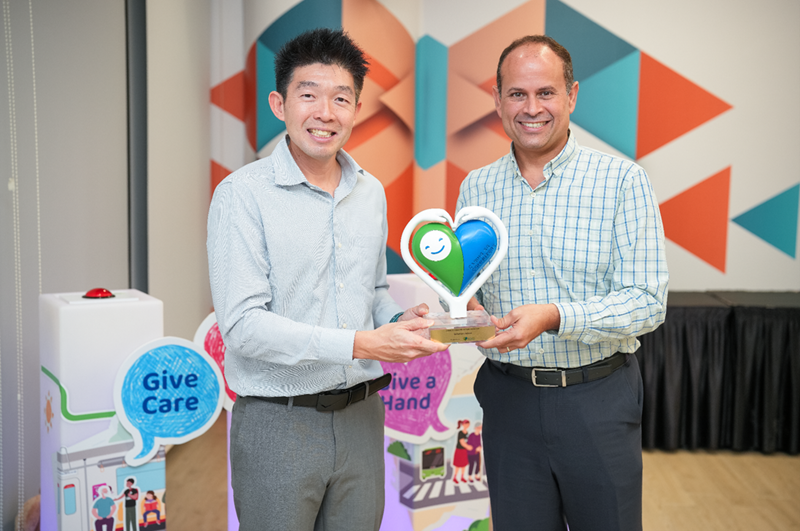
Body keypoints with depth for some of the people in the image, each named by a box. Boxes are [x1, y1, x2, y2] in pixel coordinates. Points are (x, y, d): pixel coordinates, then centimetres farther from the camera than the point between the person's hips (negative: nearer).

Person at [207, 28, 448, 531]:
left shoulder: (372, 192, 8)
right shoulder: (243, 195, -12)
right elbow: (243, 323, -19)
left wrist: (399, 319, -3)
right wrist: (361, 344, -23)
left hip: (361, 415, 5)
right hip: (277, 421, -5)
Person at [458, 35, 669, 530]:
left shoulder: (622, 180, -8)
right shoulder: (476, 187, 4)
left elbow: (648, 301, -13)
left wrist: (553, 316, -27)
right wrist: (464, 309, -12)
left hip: (598, 399, -2)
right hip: (508, 399, 3)